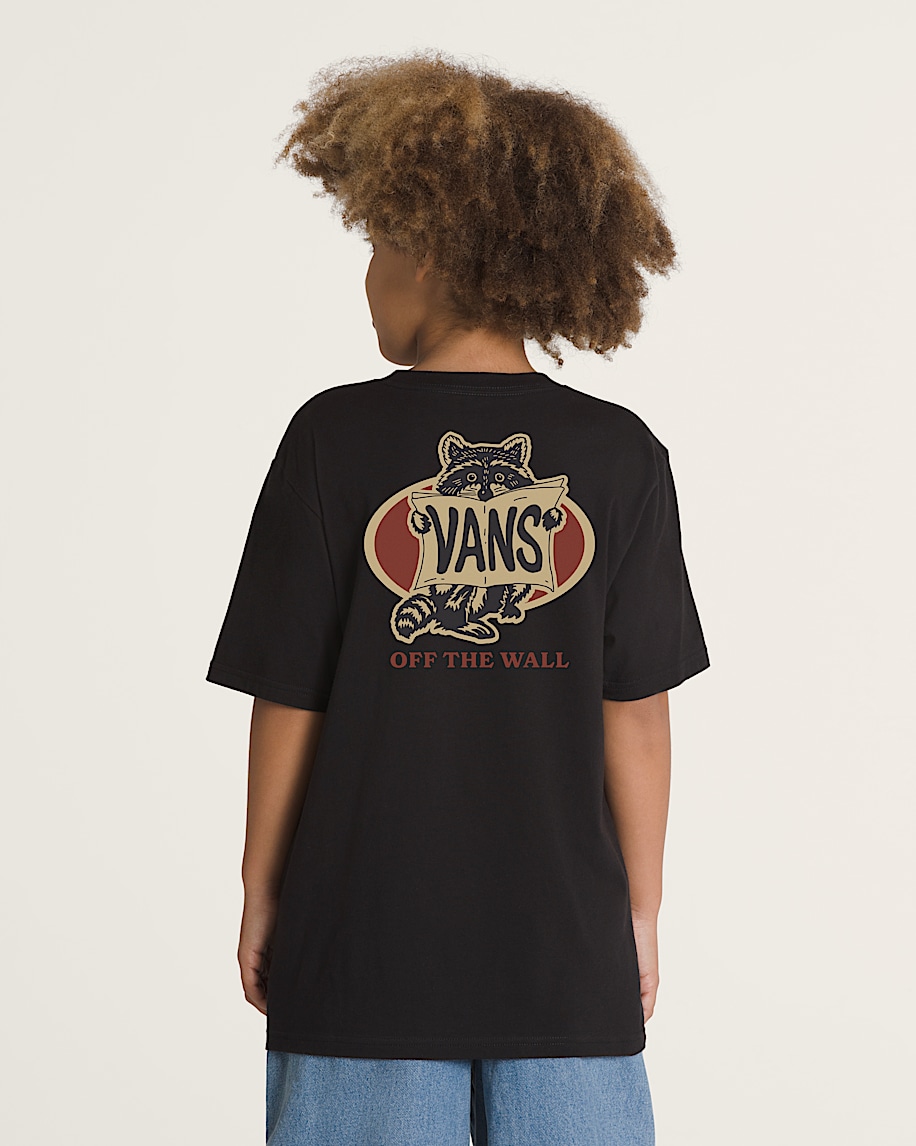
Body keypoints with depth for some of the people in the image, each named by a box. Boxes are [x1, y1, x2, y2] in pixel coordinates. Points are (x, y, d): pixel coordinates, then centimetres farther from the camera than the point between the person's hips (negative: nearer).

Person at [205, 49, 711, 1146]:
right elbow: (637, 713, -2)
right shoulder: (619, 455, -3)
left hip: (367, 946, -1)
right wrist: (640, 910, 10)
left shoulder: (334, 438, -7)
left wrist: (261, 894, 8)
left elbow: (288, 701, -5)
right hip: (567, 947, 1)